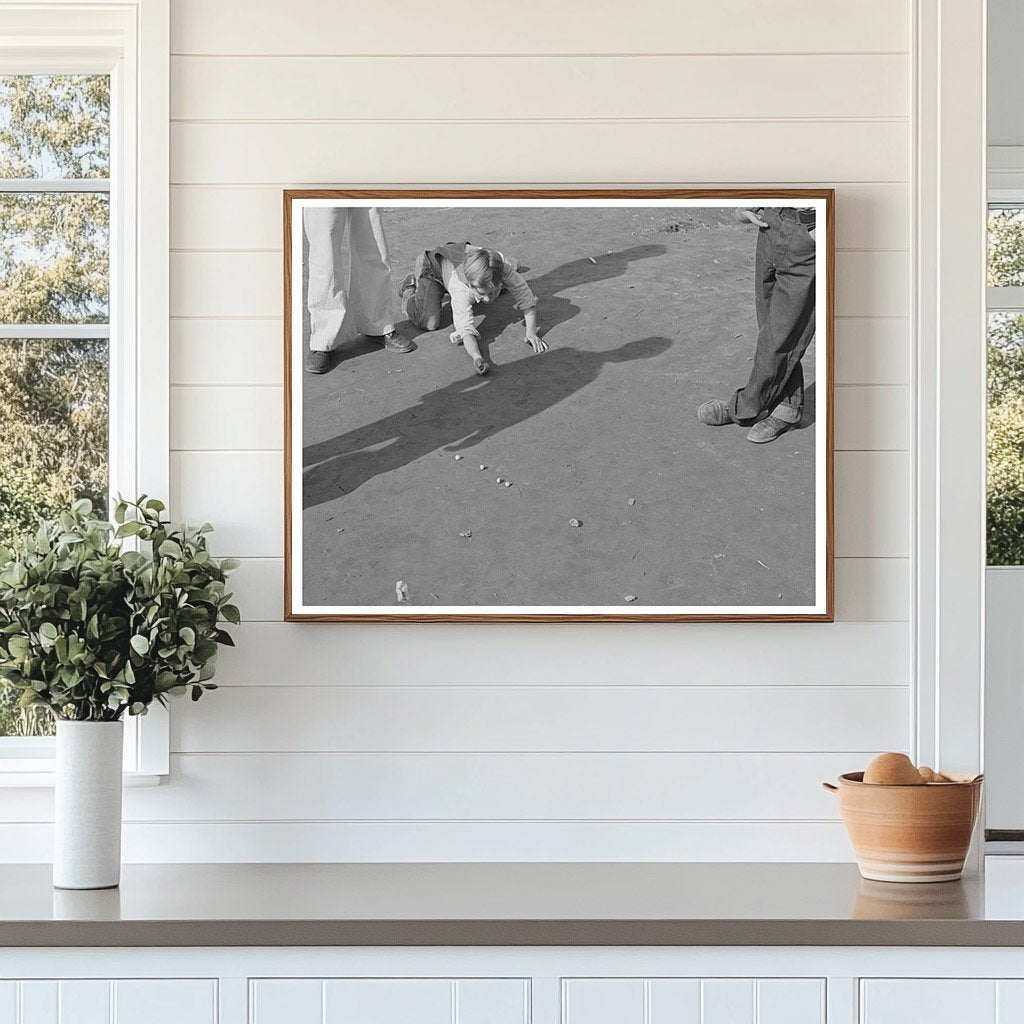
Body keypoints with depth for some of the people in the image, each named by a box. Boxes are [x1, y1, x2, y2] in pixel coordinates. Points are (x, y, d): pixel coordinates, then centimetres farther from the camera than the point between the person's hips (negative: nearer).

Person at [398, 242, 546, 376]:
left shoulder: (502, 265, -41)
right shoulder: (460, 287, -48)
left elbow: (526, 298, -28)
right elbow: (466, 328, -53)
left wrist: (531, 332, -37)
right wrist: (477, 358, -70)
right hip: (431, 268, -5)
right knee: (429, 323, -17)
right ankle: (409, 290, 12)